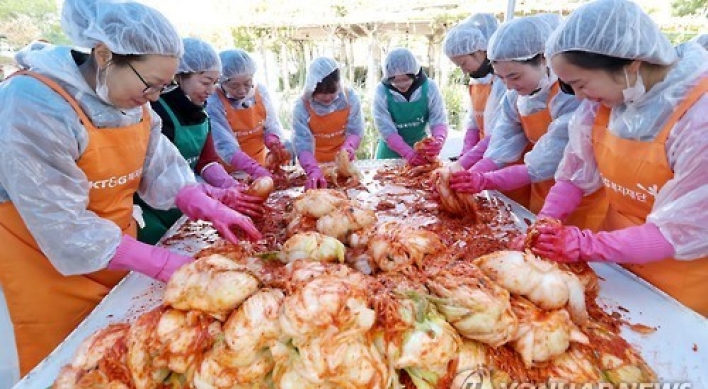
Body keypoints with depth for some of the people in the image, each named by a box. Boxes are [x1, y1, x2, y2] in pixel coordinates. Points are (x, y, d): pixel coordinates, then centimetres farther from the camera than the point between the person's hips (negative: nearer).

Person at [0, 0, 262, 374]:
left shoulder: (131, 99, -4)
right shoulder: (34, 105, -27)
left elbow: (162, 166, -4)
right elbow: (63, 226, -27)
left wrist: (210, 208, -18)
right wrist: (159, 263, -28)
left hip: (117, 253, 6)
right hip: (51, 266, -6)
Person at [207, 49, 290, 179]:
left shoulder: (261, 91, -2)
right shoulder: (212, 104, -15)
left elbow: (272, 126, 5)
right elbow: (227, 148, -20)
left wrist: (273, 142, -17)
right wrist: (258, 172, -32)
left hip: (260, 165, 4)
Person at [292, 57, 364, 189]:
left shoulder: (349, 97, -16)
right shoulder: (301, 106, -21)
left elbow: (355, 131, -10)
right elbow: (302, 144, -27)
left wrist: (348, 148, -32)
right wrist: (314, 171, -43)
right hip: (317, 164, -1)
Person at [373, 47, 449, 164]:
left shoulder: (429, 87, -14)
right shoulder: (381, 92, -18)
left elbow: (439, 121, -15)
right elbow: (386, 130, -21)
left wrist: (438, 141, -37)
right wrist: (409, 153, -33)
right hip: (391, 152, -1)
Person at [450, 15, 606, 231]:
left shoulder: (572, 96, -25)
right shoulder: (515, 97, -4)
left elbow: (547, 162, -28)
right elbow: (500, 150, -9)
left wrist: (486, 180, -32)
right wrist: (468, 179, -24)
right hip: (540, 195, 6)